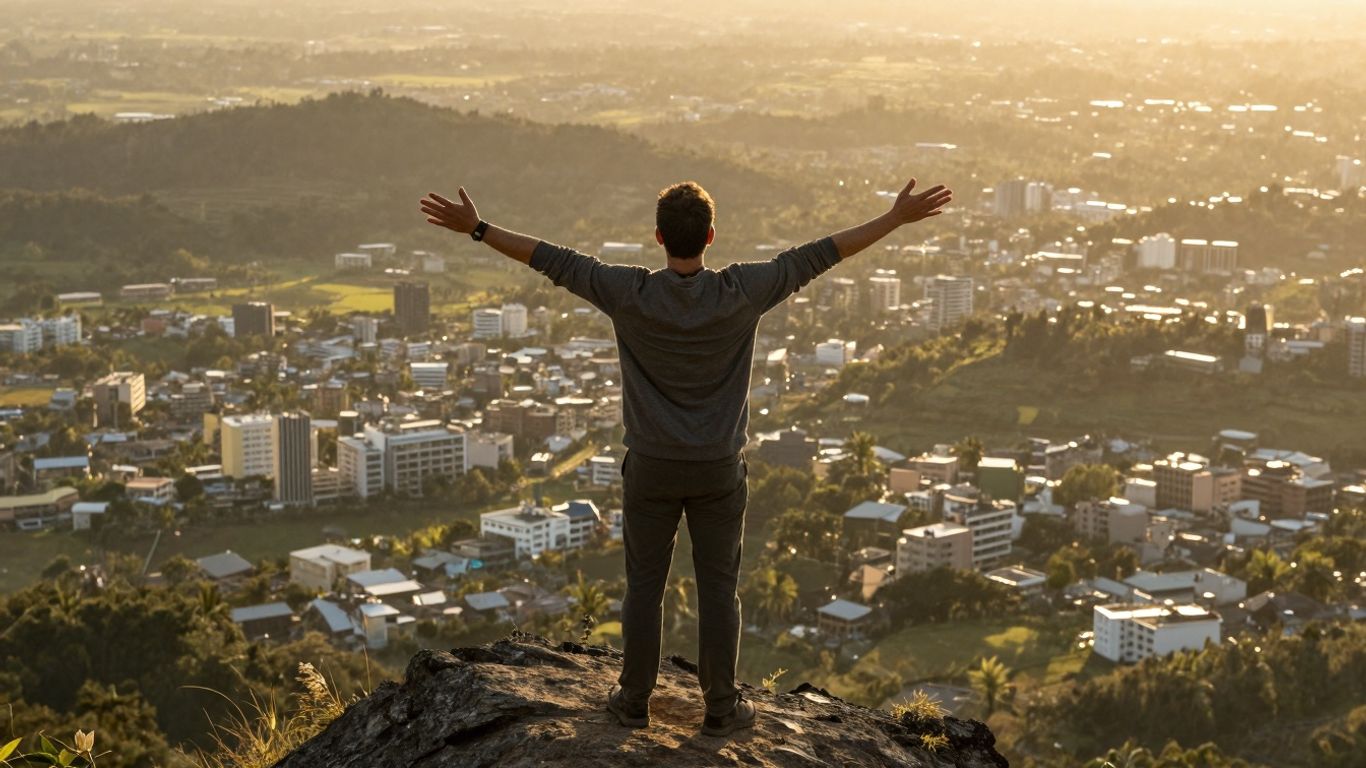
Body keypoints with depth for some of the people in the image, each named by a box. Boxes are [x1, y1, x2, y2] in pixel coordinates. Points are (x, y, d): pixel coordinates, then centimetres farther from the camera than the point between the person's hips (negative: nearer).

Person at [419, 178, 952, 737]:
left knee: (644, 586, 12)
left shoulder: (629, 293, -15)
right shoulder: (740, 293, -15)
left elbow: (554, 261, -9)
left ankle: (634, 700, 23)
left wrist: (477, 228, -1)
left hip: (651, 468, 0)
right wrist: (897, 218, -4)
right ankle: (721, 707, 18)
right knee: (718, 589, 10)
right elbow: (814, 257, -10)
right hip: (718, 470, 0)